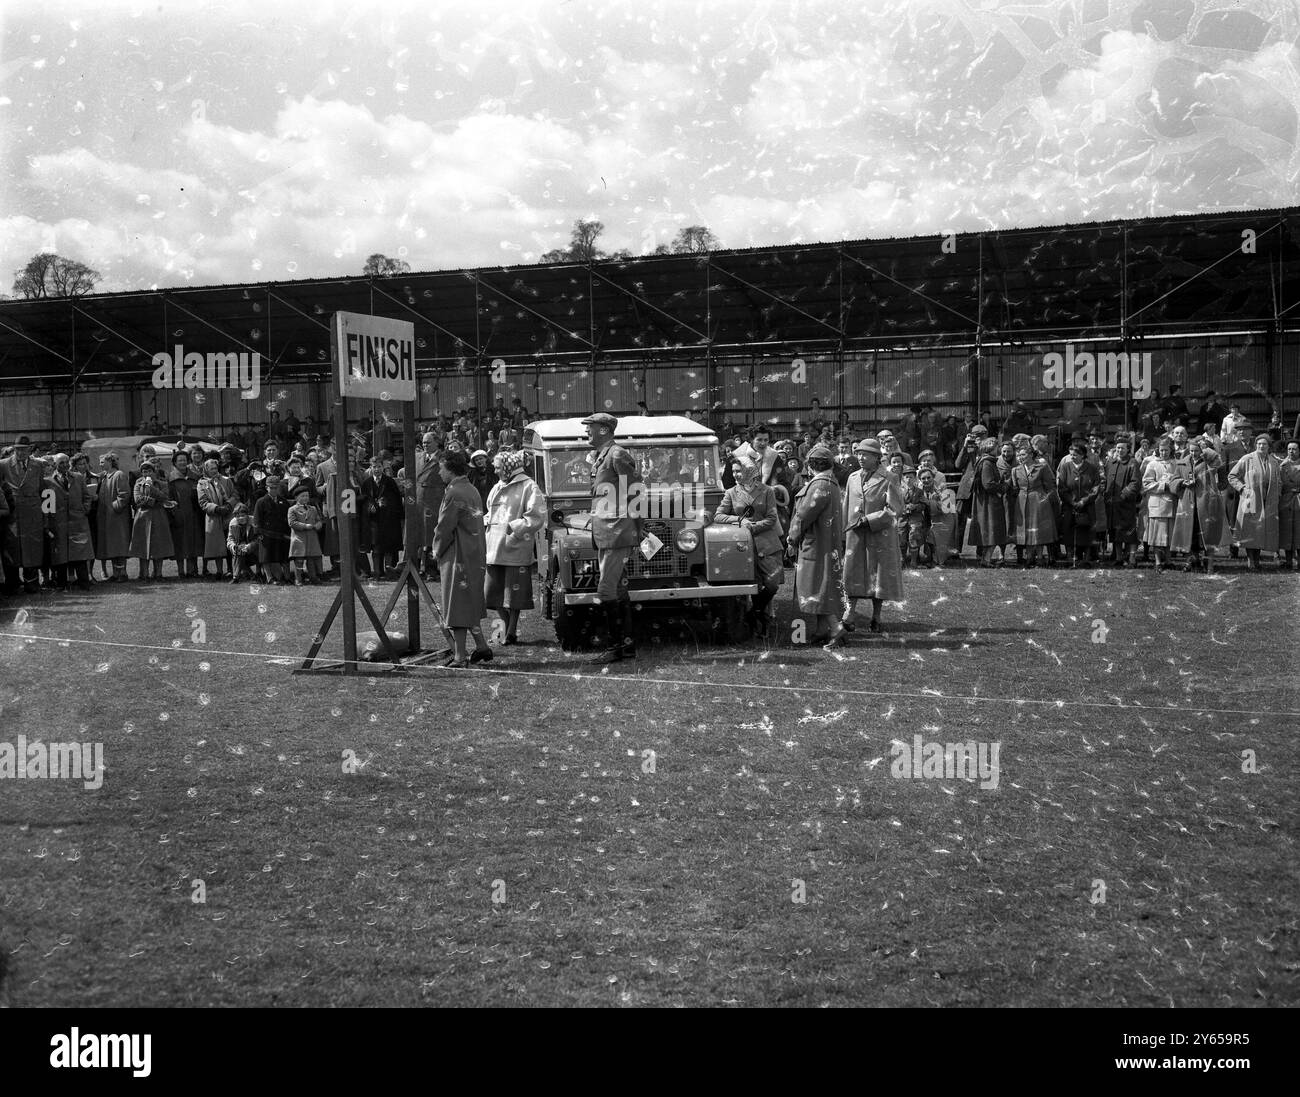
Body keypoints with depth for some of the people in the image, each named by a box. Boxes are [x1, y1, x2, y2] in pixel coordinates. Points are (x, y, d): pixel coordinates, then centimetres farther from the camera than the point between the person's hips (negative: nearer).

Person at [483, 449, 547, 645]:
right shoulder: (497, 487, 16)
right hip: (494, 548, 7)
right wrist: (485, 522, 6)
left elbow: (536, 517, -12)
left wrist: (513, 528, -17)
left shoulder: (529, 487, -6)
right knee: (491, 592, 6)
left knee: (514, 591, 0)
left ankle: (512, 631, 10)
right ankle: (506, 623, 23)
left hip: (516, 549, -7)